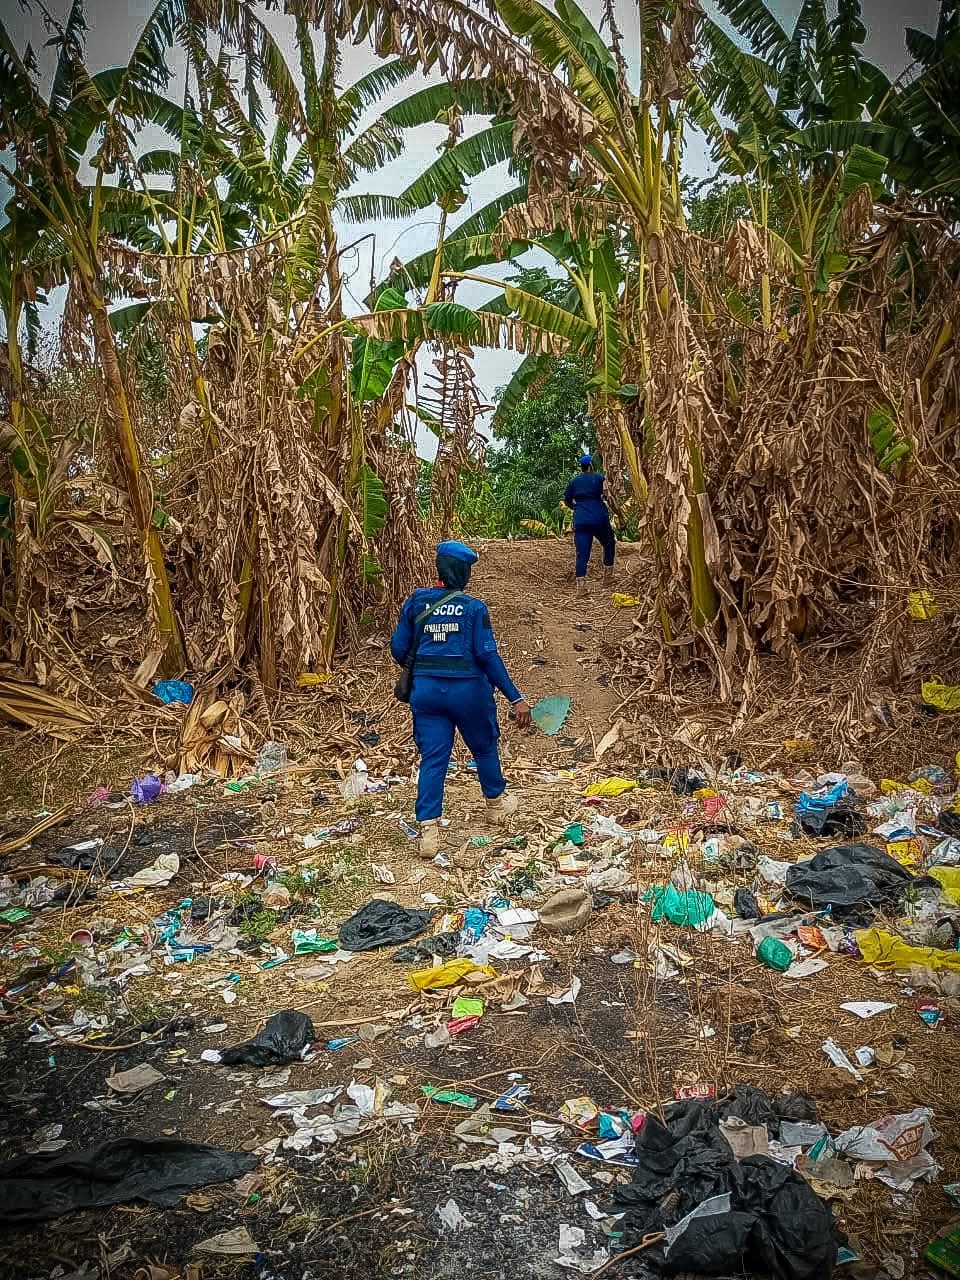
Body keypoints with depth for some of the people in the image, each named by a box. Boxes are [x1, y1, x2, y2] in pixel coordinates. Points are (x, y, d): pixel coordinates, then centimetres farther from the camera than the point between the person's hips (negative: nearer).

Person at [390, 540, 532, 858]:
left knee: (432, 759, 6)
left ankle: (428, 830, -2)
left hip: (426, 689, 3)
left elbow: (398, 647, 4)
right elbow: (488, 655, -14)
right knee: (484, 748, 20)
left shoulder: (416, 601, 2)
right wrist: (516, 698, -13)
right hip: (467, 689, -2)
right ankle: (497, 804, 40)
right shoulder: (474, 608, -8)